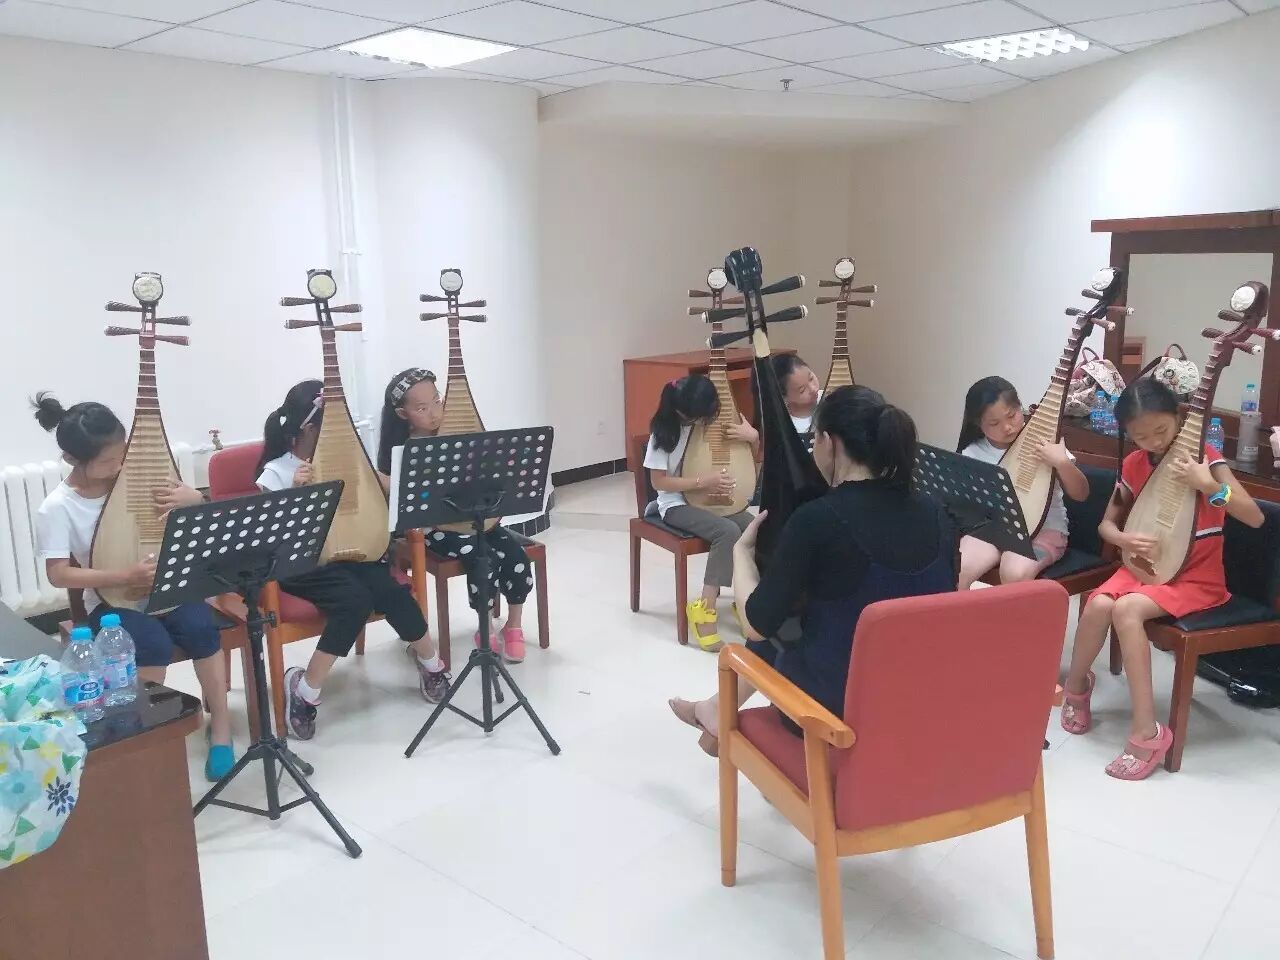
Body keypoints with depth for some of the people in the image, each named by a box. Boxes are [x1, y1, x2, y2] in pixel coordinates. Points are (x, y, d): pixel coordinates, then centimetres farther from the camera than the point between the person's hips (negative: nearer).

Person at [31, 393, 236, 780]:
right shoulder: (57, 508, -11)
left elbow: (203, 515, 5)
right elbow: (58, 574, -14)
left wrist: (193, 499, -21)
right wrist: (127, 575, -25)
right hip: (112, 599, -2)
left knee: (201, 628, -27)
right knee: (154, 644, -31)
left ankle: (220, 725, -11)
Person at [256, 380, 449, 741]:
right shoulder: (276, 473, -8)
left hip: (346, 553, 5)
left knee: (391, 591, -24)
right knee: (354, 600, -32)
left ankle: (430, 663, 1)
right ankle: (304, 689, -16)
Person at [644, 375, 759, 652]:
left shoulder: (717, 420, -2)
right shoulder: (666, 430, -13)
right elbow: (659, 482, -13)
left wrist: (753, 436, -14)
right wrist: (703, 482, -22)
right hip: (679, 504, -4)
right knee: (728, 531, -33)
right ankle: (705, 607, -23)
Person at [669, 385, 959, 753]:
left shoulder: (818, 519, -21)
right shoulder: (934, 514, -4)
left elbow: (758, 623, -14)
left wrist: (742, 549, 2)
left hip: (837, 708, -5)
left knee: (770, 635, 25)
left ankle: (719, 715, 49)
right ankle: (717, 711, 45)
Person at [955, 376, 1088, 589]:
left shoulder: (1044, 441, -6)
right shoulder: (973, 454, -2)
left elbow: (1081, 494, -6)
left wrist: (1062, 462, -24)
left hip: (1044, 529, -2)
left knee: (1015, 573, -32)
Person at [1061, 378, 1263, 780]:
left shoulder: (1204, 457, -10)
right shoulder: (1133, 465, 3)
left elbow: (1255, 517, -18)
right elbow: (1106, 523, 11)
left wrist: (1209, 485, -32)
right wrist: (1126, 539, -12)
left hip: (1197, 577, -4)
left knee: (1127, 609, -31)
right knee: (1098, 604, -26)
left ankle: (1146, 731, -25)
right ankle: (1076, 685, 3)